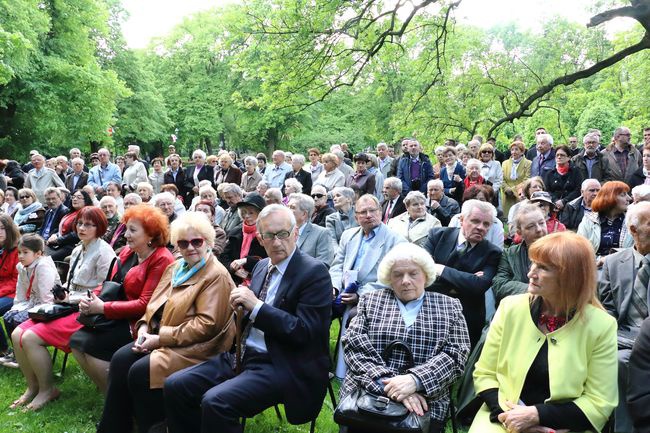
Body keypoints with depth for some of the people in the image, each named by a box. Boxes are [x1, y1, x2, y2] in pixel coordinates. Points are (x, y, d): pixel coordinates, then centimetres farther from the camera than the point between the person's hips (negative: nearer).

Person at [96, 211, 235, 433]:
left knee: (140, 371, -24)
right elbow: (155, 302, 17)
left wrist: (161, 338, -20)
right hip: (161, 337, 8)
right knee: (120, 359, -12)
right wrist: (144, 327, -5)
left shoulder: (216, 275, -14)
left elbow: (206, 324, -20)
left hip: (195, 347, -8)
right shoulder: (175, 267, 15)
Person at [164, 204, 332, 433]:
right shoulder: (262, 266, 13)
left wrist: (256, 305, -21)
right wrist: (242, 302, -2)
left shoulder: (314, 272, -11)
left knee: (216, 401, -27)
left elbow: (305, 332, -18)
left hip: (283, 366, -8)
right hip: (245, 356, 8)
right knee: (175, 385, -4)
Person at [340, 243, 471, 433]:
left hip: (425, 402, 0)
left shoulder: (449, 306, 10)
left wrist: (415, 380, -17)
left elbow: (456, 355, -1)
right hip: (365, 395, 0)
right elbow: (355, 344, -2)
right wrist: (389, 384, -15)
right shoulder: (370, 301, 11)